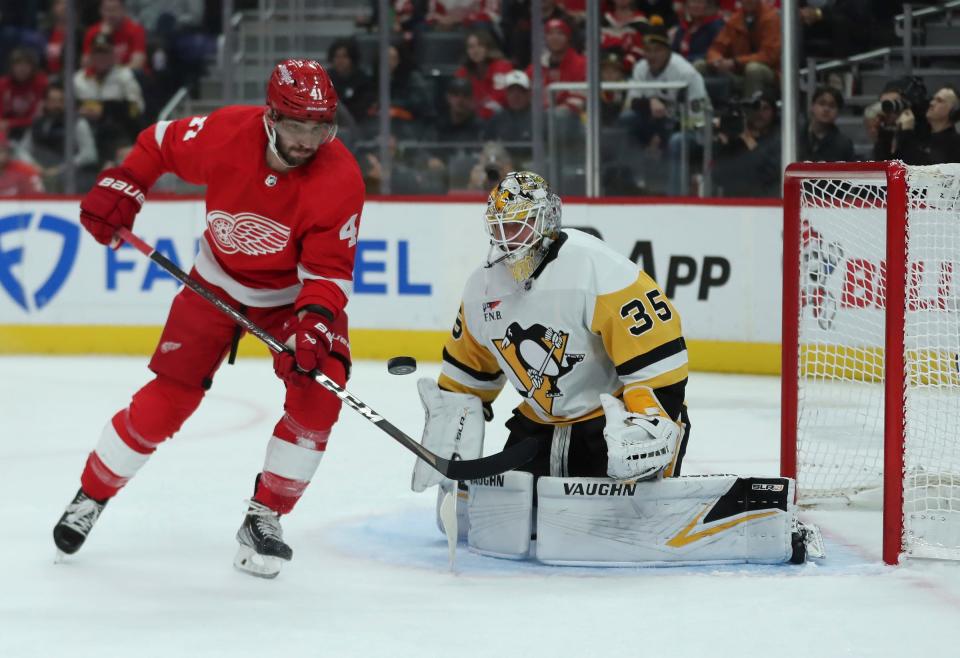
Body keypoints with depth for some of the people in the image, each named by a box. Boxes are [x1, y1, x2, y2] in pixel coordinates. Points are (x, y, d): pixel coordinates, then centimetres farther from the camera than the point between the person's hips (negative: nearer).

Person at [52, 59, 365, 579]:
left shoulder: (341, 178, -27)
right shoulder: (226, 133, -25)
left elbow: (329, 270, -25)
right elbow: (159, 143, -3)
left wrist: (314, 322, -41)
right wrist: (119, 188, -12)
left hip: (294, 293, 0)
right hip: (217, 283, 0)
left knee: (319, 391, -20)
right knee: (166, 400, -5)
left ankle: (264, 518, -5)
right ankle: (91, 496, 17)